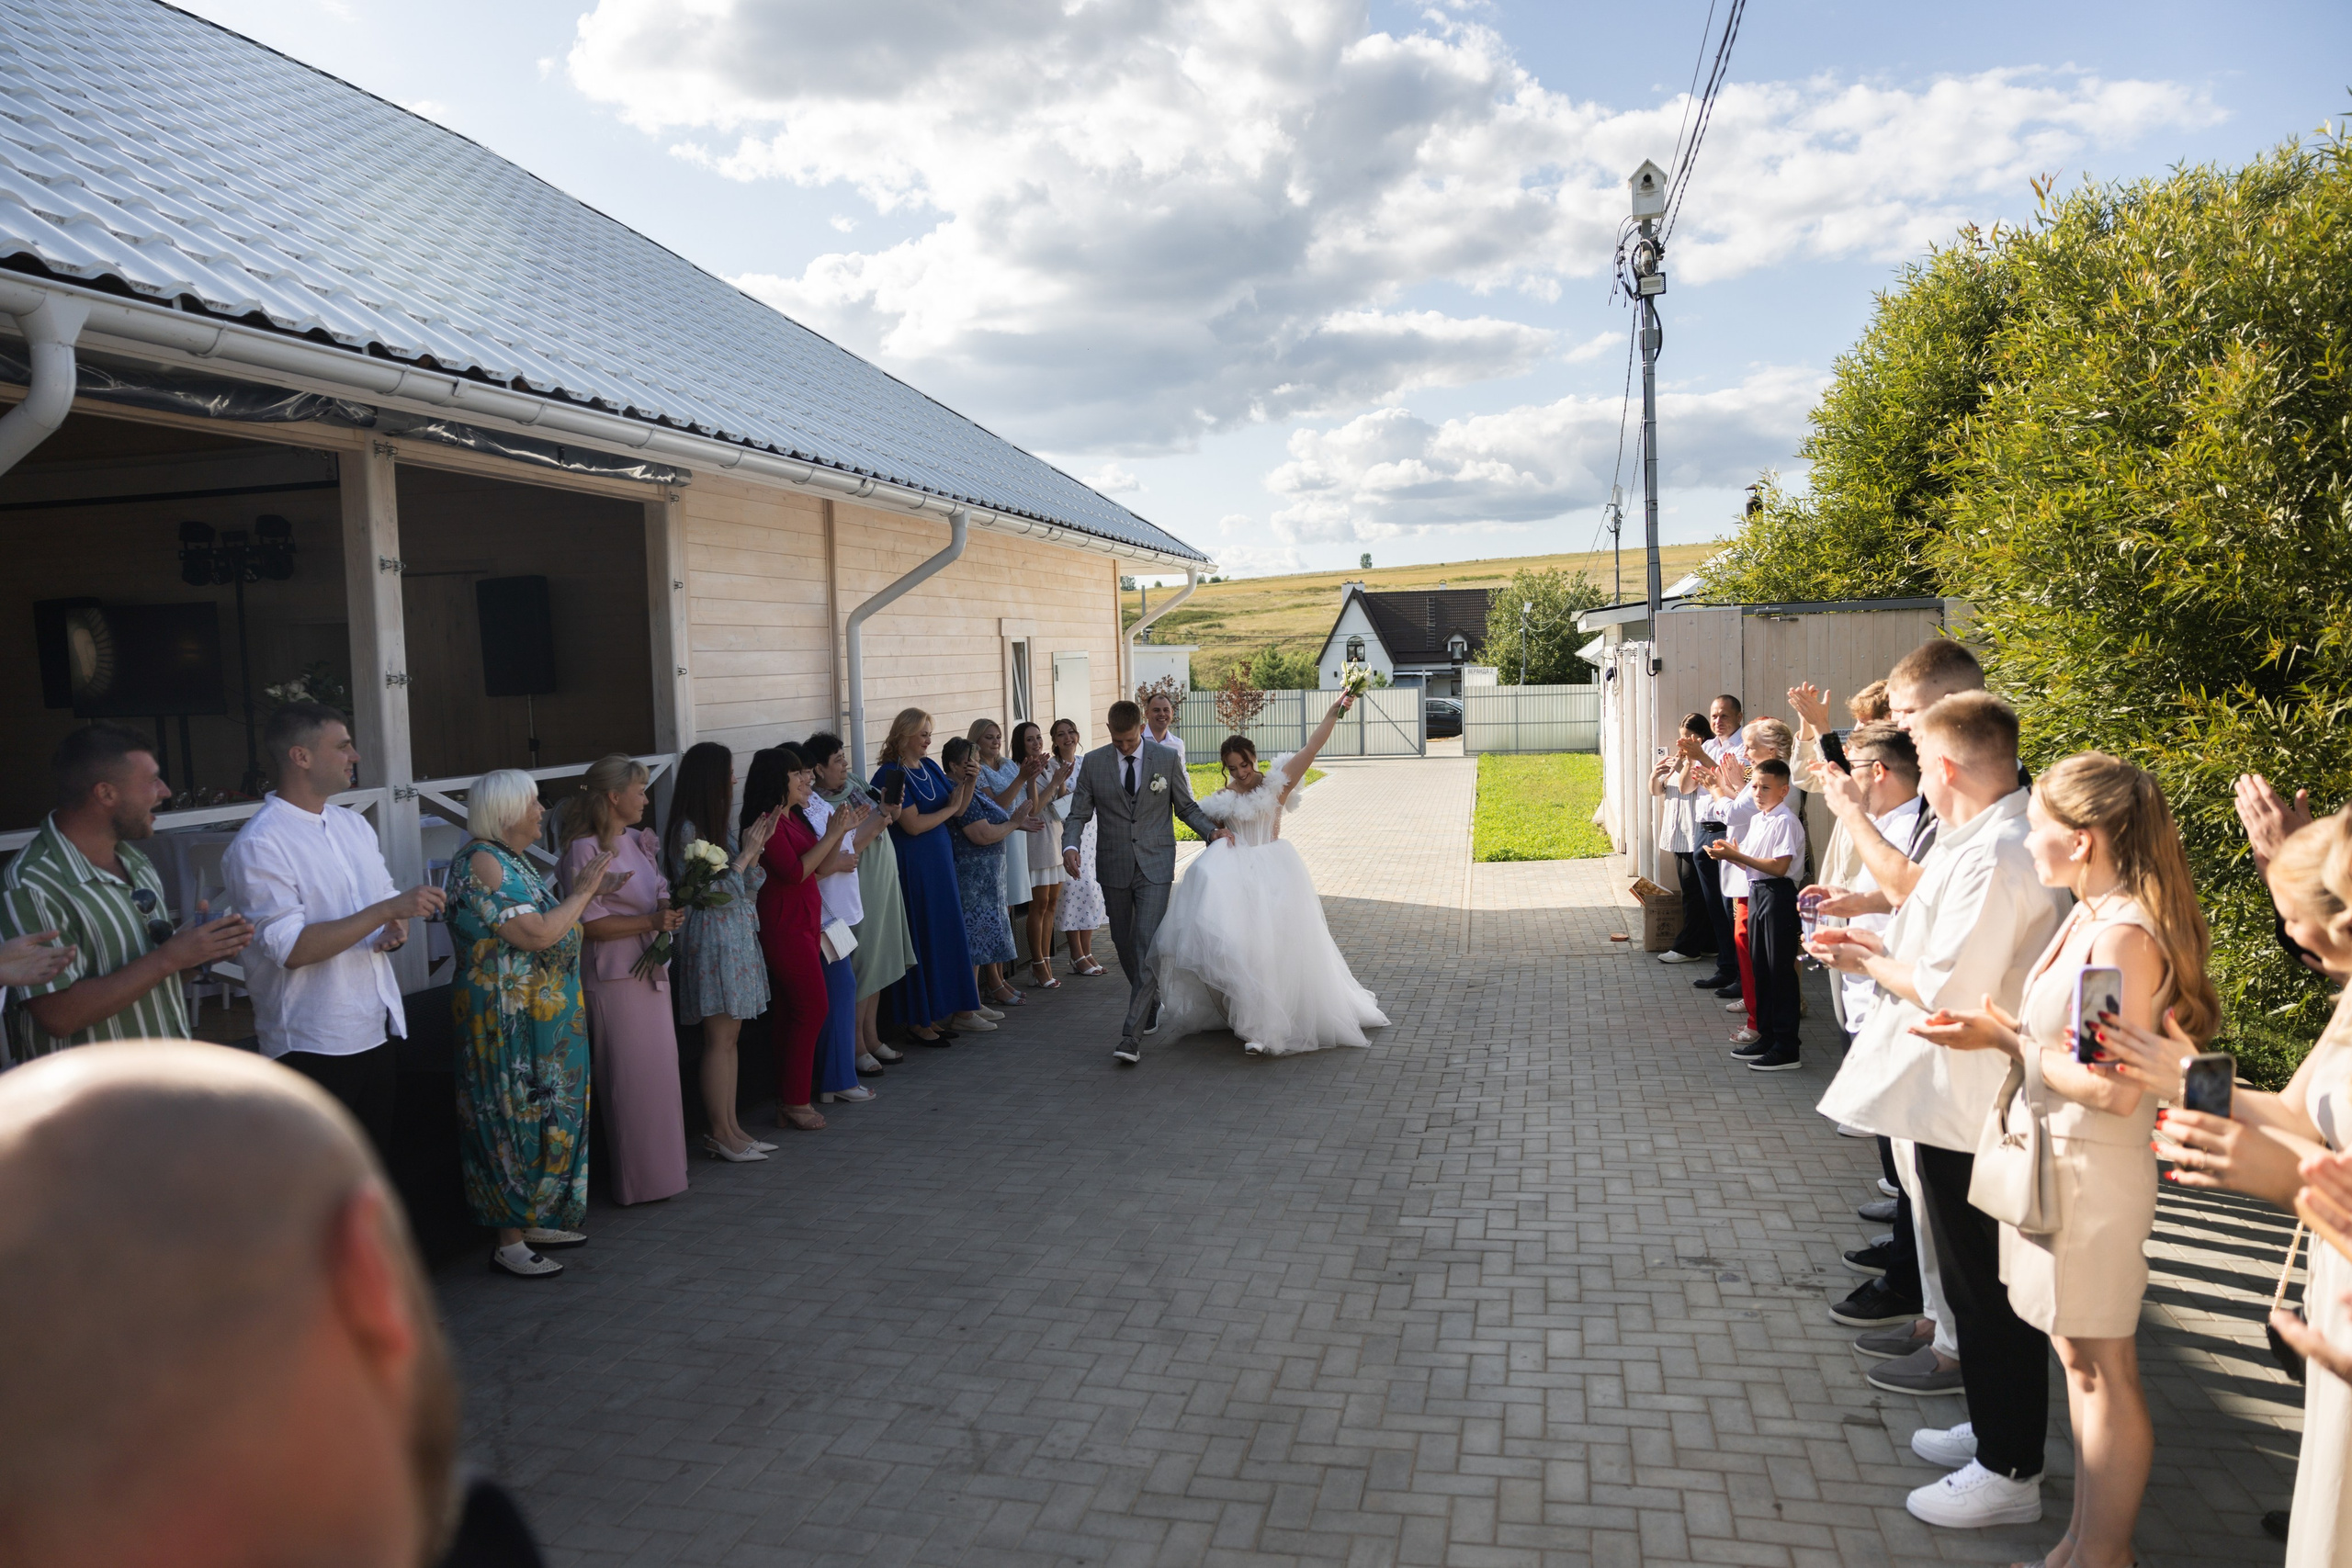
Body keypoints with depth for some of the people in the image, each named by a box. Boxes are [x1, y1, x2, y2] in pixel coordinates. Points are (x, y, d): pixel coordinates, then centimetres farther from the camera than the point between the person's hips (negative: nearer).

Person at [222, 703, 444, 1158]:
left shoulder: (354, 824, 10)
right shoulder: (258, 845, -14)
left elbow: (386, 895, 19)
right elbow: (292, 949, -21)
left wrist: (398, 927, -4)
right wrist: (386, 910, -25)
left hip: (379, 1029, 7)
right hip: (314, 1046, -7)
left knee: (377, 1161, 17)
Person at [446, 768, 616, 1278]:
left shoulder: (511, 858, 12)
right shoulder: (481, 863, -18)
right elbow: (537, 935, -24)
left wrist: (583, 894, 8)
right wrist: (580, 894, -12)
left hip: (543, 1016, 10)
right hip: (509, 1020, -10)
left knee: (546, 1116, 15)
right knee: (517, 1121, -3)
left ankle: (535, 1221, 27)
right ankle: (510, 1243, 7)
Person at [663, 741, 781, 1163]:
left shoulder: (720, 824, 12)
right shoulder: (687, 831, -14)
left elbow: (747, 888, 14)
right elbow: (708, 894, -18)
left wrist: (756, 848, 2)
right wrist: (745, 855, -13)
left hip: (737, 939, 9)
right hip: (711, 942, -9)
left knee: (730, 1036, 10)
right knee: (719, 1039, -3)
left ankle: (730, 1128, 16)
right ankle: (720, 1133, 5)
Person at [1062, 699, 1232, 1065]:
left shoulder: (1167, 759, 0)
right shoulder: (1093, 763, 2)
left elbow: (1186, 808, 8)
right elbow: (1079, 814, 4)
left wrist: (1211, 830, -10)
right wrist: (1070, 845, -16)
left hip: (1155, 867, -3)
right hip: (1114, 867, 3)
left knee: (1146, 946, -13)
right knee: (1124, 943, 12)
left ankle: (1132, 1037, -15)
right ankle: (1150, 1004, 38)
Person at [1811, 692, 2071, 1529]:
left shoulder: (1994, 856, -25)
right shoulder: (1994, 839, 7)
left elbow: (1948, 992, -26)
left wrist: (1872, 963, -10)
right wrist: (1882, 946, 9)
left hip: (1970, 1109, -10)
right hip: (1965, 1102, 10)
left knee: (1989, 1291, 4)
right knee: (1977, 1282, 23)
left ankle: (2008, 1473, 20)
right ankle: (1992, 1428, 39)